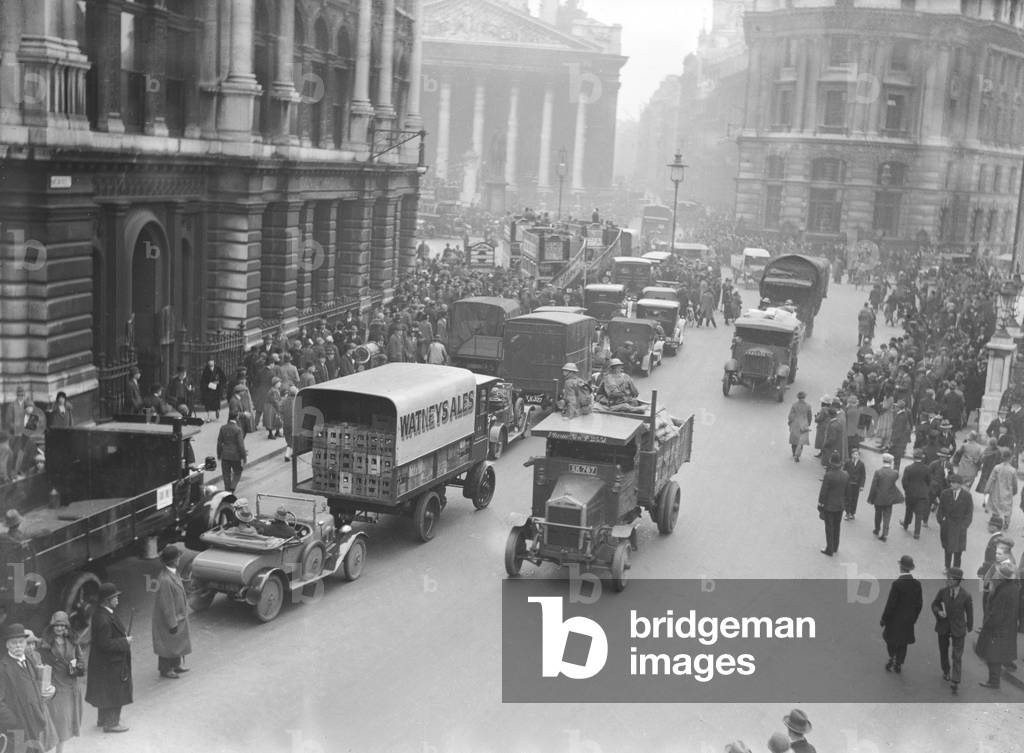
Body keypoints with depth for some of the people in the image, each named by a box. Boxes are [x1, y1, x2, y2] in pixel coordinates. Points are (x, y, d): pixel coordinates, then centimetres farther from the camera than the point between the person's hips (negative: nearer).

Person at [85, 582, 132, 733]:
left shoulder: (104, 613, 2)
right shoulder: (103, 619, -30)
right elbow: (105, 644, -29)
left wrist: (124, 634, 3)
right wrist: (125, 641, -20)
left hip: (106, 662, 10)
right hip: (110, 664, -10)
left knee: (106, 691, 24)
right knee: (113, 692, 5)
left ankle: (104, 718, 39)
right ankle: (111, 723, 18)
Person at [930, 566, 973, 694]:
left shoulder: (966, 596, -15)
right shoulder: (942, 591, -9)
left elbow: (969, 613, -1)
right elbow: (934, 604, 5)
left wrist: (969, 628, 10)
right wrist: (938, 612, -17)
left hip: (958, 629, -3)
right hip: (943, 626, 3)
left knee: (957, 655, -6)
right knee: (943, 651, 18)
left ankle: (954, 682, -1)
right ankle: (946, 671, 42)